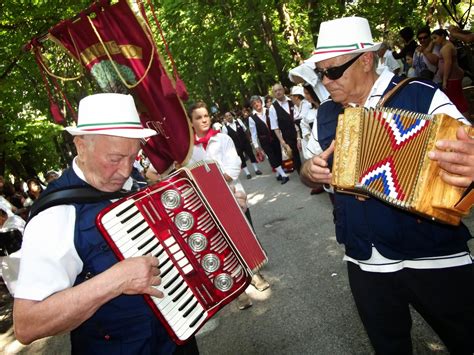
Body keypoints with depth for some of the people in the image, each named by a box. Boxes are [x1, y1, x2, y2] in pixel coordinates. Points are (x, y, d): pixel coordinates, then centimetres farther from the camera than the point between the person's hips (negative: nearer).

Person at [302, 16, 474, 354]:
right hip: (364, 264, 4)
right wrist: (309, 170, -9)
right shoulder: (325, 114, 5)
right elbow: (311, 170, 15)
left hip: (434, 259, -3)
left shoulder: (421, 96, -10)